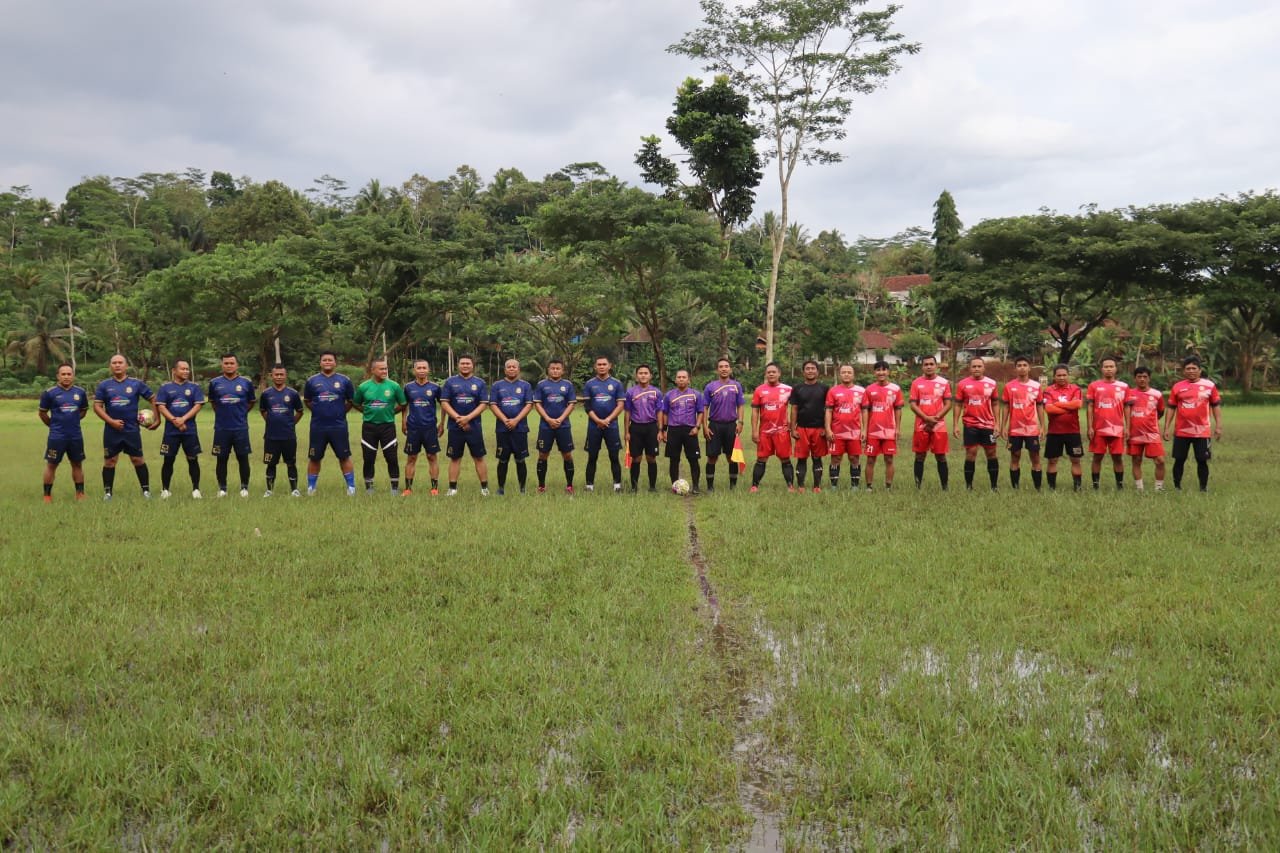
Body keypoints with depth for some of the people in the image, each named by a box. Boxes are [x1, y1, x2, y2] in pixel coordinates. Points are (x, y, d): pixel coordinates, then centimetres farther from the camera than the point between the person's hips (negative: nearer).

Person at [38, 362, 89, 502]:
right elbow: (42, 413, 3)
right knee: (51, 465, 2)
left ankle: (80, 494, 20)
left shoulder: (81, 392, 1)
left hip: (76, 436, 3)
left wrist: (72, 421, 12)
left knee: (77, 464, 11)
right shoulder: (49, 393, -8)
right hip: (56, 436, -3)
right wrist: (54, 425, 9)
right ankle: (47, 495, 11)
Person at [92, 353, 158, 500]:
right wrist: (111, 421, -11)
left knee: (138, 459, 0)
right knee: (109, 460, 6)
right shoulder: (104, 385, 3)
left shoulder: (136, 383, 1)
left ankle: (146, 489, 8)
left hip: (132, 430, -1)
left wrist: (156, 419, 4)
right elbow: (97, 406, 0)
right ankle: (107, 492, 14)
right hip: (111, 430, 1)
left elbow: (153, 399, 8)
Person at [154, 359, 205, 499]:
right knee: (168, 460, 4)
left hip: (190, 430, 0)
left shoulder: (194, 387, 6)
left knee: (193, 459, 1)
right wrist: (174, 420, -14)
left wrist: (183, 419, -13)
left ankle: (196, 489, 8)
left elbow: (198, 405, -2)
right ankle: (165, 489, 13)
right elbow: (160, 406, -1)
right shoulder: (165, 387, 6)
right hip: (171, 431, 0)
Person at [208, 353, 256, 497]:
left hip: (241, 428, -1)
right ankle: (222, 488, 16)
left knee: (243, 458, 3)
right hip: (221, 428, 1)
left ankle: (244, 488, 14)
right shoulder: (215, 383, 4)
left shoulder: (246, 383, 2)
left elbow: (252, 402, 16)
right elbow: (212, 401, 19)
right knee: (221, 459, 6)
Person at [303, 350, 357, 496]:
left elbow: (351, 401, 12)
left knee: (344, 457, 1)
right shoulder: (312, 381, 4)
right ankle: (310, 488, 18)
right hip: (317, 427, 1)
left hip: (339, 426, -1)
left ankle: (351, 487, 9)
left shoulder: (344, 380, 2)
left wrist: (341, 412, 7)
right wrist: (319, 411, 10)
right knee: (314, 458, 7)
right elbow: (307, 401, 16)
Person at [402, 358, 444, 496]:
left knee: (432, 457, 3)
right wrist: (403, 423, 7)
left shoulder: (435, 387, -1)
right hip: (413, 428, 1)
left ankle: (435, 487, 10)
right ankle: (408, 488, 12)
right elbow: (404, 406, 14)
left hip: (430, 427, -1)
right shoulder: (408, 387, 3)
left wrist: (442, 423, 6)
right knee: (411, 458, 6)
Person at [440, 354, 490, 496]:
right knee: (454, 458, 6)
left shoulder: (480, 383, 4)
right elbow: (444, 403, 0)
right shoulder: (450, 382, 5)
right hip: (455, 427, 1)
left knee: (479, 457, 2)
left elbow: (483, 404, -1)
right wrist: (458, 418, -11)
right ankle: (452, 488, 12)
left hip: (474, 427, 0)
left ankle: (484, 487, 7)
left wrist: (468, 418, -13)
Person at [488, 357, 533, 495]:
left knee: (520, 459, 2)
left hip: (520, 428, 0)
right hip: (502, 428, 0)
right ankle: (501, 488, 13)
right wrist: (505, 420, -12)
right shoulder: (496, 385, 8)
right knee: (503, 460, 4)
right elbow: (493, 405, 1)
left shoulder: (525, 385, 7)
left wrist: (516, 420, -12)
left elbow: (529, 405, 0)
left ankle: (522, 489, 9)